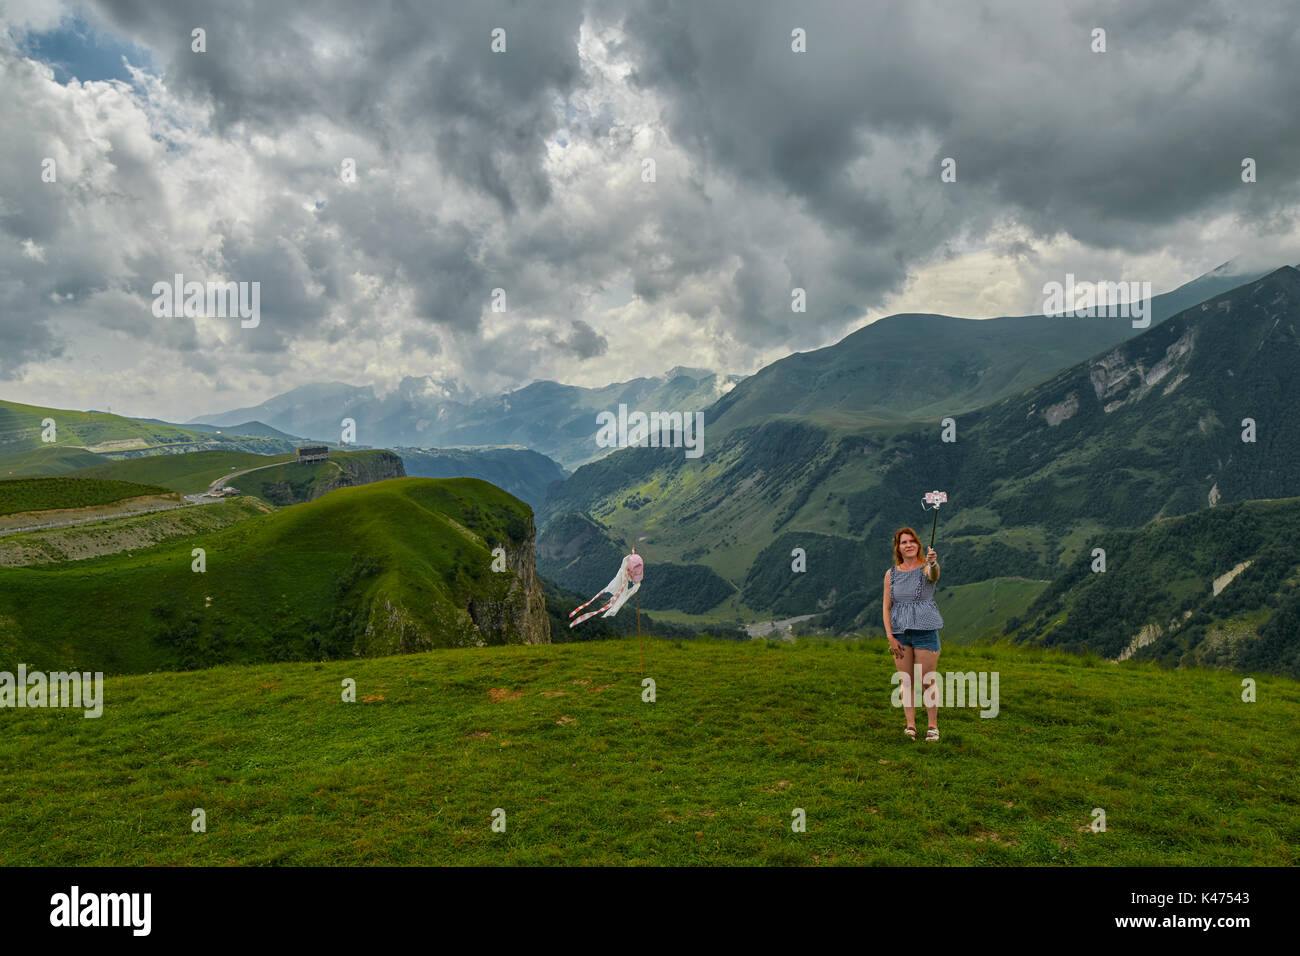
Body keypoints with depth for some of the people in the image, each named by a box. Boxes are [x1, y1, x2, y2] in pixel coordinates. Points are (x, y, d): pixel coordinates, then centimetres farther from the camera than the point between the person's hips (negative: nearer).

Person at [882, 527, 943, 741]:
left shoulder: (925, 569, -3)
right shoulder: (891, 574, 6)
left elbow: (934, 575, -29)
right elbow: (886, 607, 5)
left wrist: (933, 563, -53)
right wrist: (890, 636, -3)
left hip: (925, 630, -3)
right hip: (900, 632, 3)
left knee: (927, 681, 0)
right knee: (906, 681, 6)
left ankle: (933, 725, 12)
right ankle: (910, 724, 15)